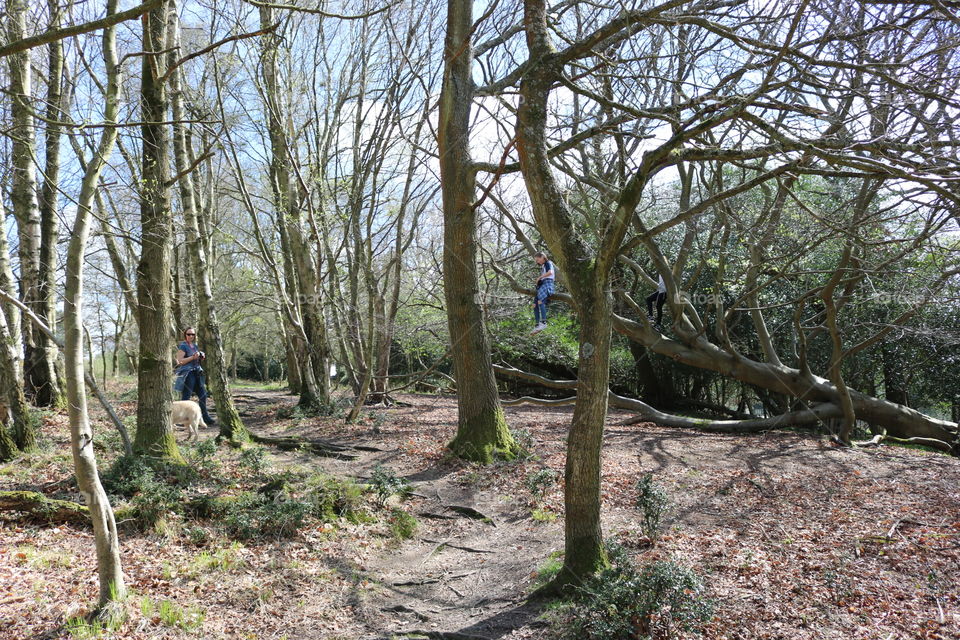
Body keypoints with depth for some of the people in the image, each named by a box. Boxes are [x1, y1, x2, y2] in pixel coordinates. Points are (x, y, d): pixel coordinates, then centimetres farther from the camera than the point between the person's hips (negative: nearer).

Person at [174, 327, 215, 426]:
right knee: (186, 397, -5)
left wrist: (202, 357, 7)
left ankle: (205, 418, 16)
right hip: (187, 373, -8)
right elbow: (180, 361, -15)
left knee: (203, 395, 9)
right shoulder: (183, 346, -7)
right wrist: (193, 357, -21)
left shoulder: (195, 346, 17)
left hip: (197, 373, 8)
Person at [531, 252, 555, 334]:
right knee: (535, 305, -2)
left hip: (547, 283, -9)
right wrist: (538, 281, 7)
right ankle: (537, 326, -6)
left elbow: (550, 272, -13)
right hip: (541, 285, 9)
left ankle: (543, 322, -35)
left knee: (540, 301, -28)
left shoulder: (548, 263, 5)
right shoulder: (542, 267, 30)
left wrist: (539, 277, -5)